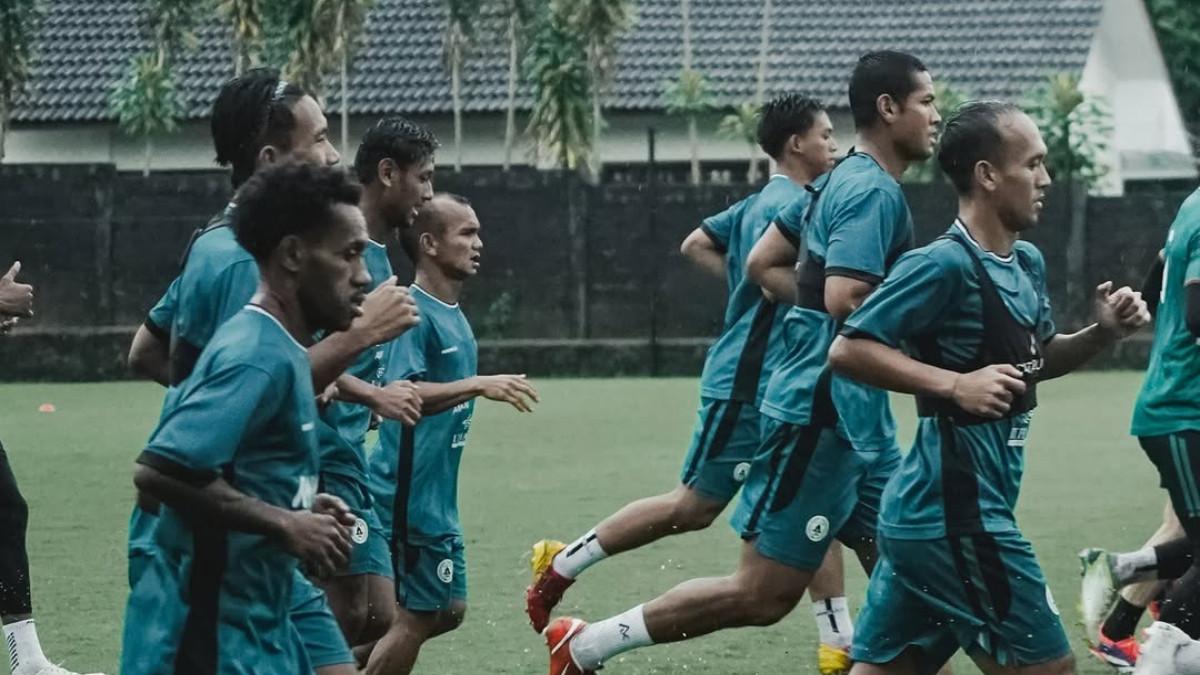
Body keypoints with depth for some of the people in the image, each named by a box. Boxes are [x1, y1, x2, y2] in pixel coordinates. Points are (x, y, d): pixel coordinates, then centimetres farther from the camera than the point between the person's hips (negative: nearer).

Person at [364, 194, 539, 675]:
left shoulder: (453, 315, 12)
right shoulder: (415, 313, -16)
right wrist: (478, 385, -33)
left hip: (437, 497, 10)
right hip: (411, 495, -10)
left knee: (449, 609, 13)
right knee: (417, 616, -4)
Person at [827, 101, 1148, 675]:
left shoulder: (1027, 264, 11)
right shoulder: (945, 264, -17)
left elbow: (1035, 361, 26)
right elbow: (848, 350, -19)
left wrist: (1103, 332, 8)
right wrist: (955, 385, -24)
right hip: (953, 512, -9)